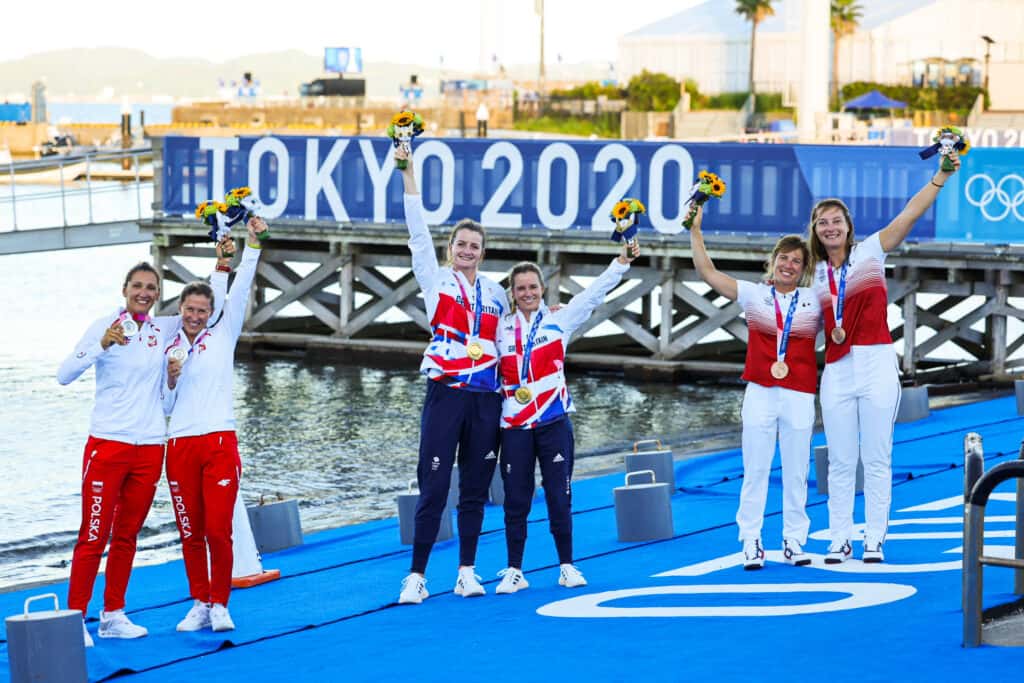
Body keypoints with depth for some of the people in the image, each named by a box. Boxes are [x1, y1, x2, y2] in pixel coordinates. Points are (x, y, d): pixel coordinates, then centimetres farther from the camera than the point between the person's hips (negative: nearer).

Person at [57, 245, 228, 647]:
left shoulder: (163, 329, 8)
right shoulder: (106, 325, -4)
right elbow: (64, 375, -12)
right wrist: (102, 345, -25)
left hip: (149, 447, 5)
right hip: (107, 444, -5)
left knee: (127, 536, 11)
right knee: (94, 535, -7)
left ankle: (113, 616, 18)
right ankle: (75, 617, -4)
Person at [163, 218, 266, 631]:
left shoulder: (223, 335, 8)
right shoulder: (167, 350, 14)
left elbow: (240, 291, -1)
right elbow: (163, 406, 15)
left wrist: (252, 244, -8)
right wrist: (170, 381, -4)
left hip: (219, 442, -2)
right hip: (180, 446, 2)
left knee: (219, 530, -7)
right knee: (190, 532, 4)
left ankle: (220, 605, 3)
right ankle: (199, 604, 13)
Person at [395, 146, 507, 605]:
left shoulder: (495, 293, 13)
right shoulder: (437, 281, 4)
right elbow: (418, 231, -3)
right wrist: (408, 172, -8)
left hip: (486, 398, 3)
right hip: (446, 394, -3)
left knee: (475, 489, 6)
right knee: (433, 488, -7)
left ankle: (467, 572, 13)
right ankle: (416, 576, -3)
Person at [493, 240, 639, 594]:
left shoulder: (559, 320, 6)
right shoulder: (501, 328, 10)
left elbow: (595, 292, 0)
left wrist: (622, 261, -6)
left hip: (554, 424, -1)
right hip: (514, 427, 1)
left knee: (559, 497, 1)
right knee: (515, 501, 2)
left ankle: (567, 567, 12)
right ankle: (514, 571, 9)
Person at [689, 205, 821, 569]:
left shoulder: (815, 301, 9)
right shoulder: (754, 294, 6)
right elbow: (707, 272, 3)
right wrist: (695, 230, 1)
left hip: (800, 395, 1)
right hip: (760, 392, -1)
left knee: (796, 473, 4)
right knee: (755, 470, -1)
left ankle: (794, 541, 11)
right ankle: (751, 542, 3)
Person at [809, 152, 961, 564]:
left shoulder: (870, 252, 1)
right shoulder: (815, 274, 11)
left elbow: (910, 214, -9)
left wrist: (941, 176, -18)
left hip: (876, 364, -3)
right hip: (836, 371, 3)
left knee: (877, 459, 1)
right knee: (840, 461, 5)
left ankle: (874, 540, 6)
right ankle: (839, 540, 11)